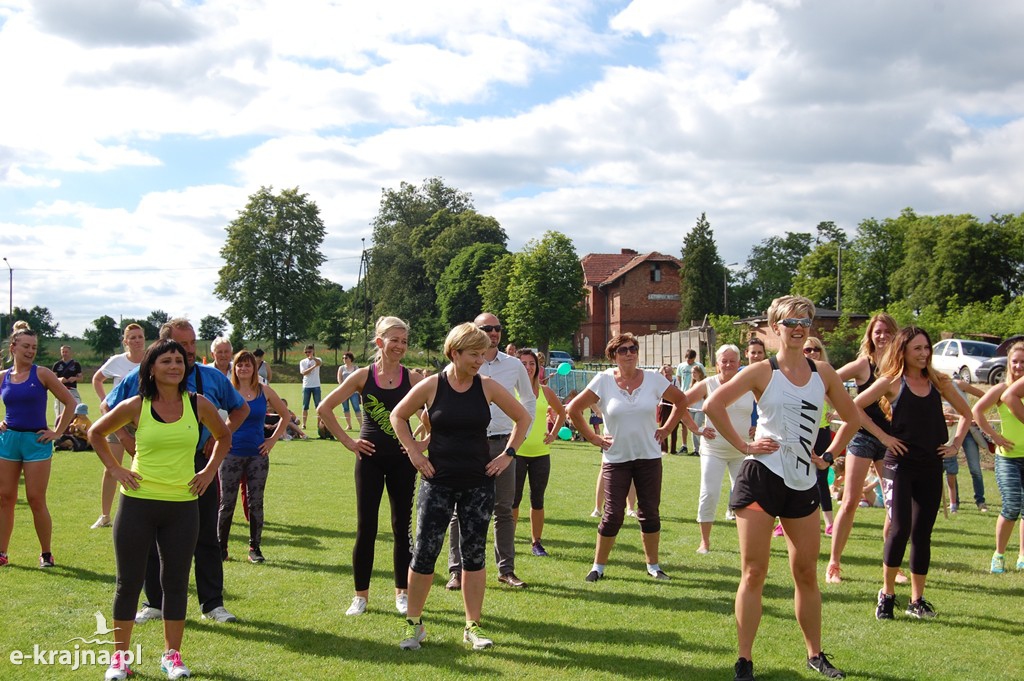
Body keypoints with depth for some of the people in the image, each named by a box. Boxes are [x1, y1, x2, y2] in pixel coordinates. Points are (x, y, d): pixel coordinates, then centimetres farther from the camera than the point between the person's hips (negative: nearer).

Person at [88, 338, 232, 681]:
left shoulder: (198, 404, -1)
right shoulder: (135, 406, -4)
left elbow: (224, 437, 16)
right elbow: (96, 433, 10)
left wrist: (210, 471, 6)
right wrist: (115, 469, 1)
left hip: (182, 506, 1)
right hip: (138, 503, -1)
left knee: (176, 581, 8)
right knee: (129, 581, 5)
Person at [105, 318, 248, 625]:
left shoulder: (212, 377, 1)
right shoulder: (142, 376, -3)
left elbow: (241, 408, 15)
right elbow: (109, 408, 9)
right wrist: (129, 441, -1)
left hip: (199, 465, 1)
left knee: (206, 537, 5)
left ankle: (213, 603, 14)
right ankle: (155, 602, 22)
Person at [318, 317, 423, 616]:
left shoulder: (412, 378, -1)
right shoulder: (363, 376, -2)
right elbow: (324, 408, 0)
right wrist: (347, 441, -2)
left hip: (403, 459, 1)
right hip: (370, 457, -1)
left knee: (402, 526, 7)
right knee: (366, 527, 1)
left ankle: (402, 593, 19)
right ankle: (361, 595, 13)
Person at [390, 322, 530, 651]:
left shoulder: (488, 387, -2)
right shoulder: (431, 386, -6)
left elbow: (523, 418, 10)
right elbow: (398, 416, 7)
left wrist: (508, 454, 3)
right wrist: (414, 452, 0)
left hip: (479, 482, 2)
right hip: (438, 481, -1)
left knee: (474, 554, 7)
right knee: (424, 552, -1)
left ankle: (473, 626, 17)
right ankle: (414, 623, 14)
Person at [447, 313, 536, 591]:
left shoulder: (514, 365, 7)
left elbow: (529, 399, 22)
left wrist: (523, 432, 13)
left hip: (503, 443, 2)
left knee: (504, 510, 6)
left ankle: (506, 570, 13)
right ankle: (457, 570, 5)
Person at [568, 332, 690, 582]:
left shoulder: (653, 379, -1)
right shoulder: (603, 381, -6)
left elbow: (681, 400, 13)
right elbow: (574, 409, -1)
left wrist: (667, 429, 6)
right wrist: (593, 438, -2)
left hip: (649, 457, 2)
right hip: (616, 459, -2)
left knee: (649, 513, 6)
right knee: (612, 515, -1)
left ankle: (653, 564, 20)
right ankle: (598, 566, 13)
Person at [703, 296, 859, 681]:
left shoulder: (823, 373, 8)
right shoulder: (762, 372, -5)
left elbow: (851, 417, 20)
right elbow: (713, 405, -13)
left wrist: (830, 455, 10)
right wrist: (743, 445, -13)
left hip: (803, 483, 4)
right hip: (762, 477, -4)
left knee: (806, 573, 12)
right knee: (753, 572, -2)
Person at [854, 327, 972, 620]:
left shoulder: (939, 382, 8)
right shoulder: (892, 381, -3)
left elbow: (966, 413, 20)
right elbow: (854, 407, -7)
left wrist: (957, 442, 8)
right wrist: (883, 436, -9)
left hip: (931, 467, 4)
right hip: (900, 464, -4)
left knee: (922, 533, 7)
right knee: (900, 529, -11)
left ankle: (917, 600, 16)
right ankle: (887, 594, 7)